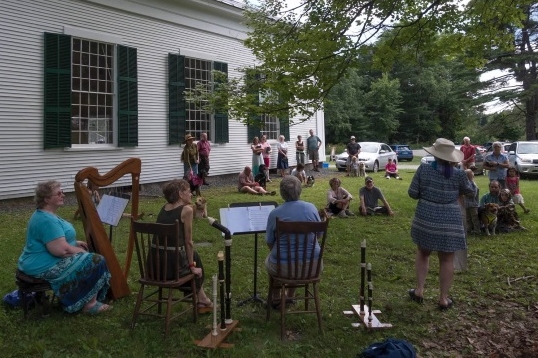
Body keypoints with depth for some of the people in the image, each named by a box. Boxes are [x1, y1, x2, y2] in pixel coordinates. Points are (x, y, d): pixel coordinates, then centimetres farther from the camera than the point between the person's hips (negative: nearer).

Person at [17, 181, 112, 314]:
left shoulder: (43, 214, 9)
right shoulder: (47, 220, -25)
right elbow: (61, 249, -29)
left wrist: (75, 243, 11)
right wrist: (81, 251, -12)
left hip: (43, 261, 11)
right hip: (44, 266, -11)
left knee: (87, 257, 19)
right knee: (96, 261, -12)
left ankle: (85, 300, 18)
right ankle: (90, 303, -1)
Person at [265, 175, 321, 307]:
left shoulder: (275, 213, -13)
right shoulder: (311, 208, -6)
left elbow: (269, 242, -2)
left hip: (284, 267, -2)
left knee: (269, 261, 32)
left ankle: (276, 299, 42)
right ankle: (290, 296, 51)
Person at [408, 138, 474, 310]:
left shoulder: (423, 169, -8)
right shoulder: (458, 174, -7)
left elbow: (412, 193, -4)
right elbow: (468, 191, 12)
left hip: (426, 218, 1)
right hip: (450, 220, -1)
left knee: (423, 253, 21)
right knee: (447, 260, 10)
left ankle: (419, 290, 23)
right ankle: (443, 298, 18)